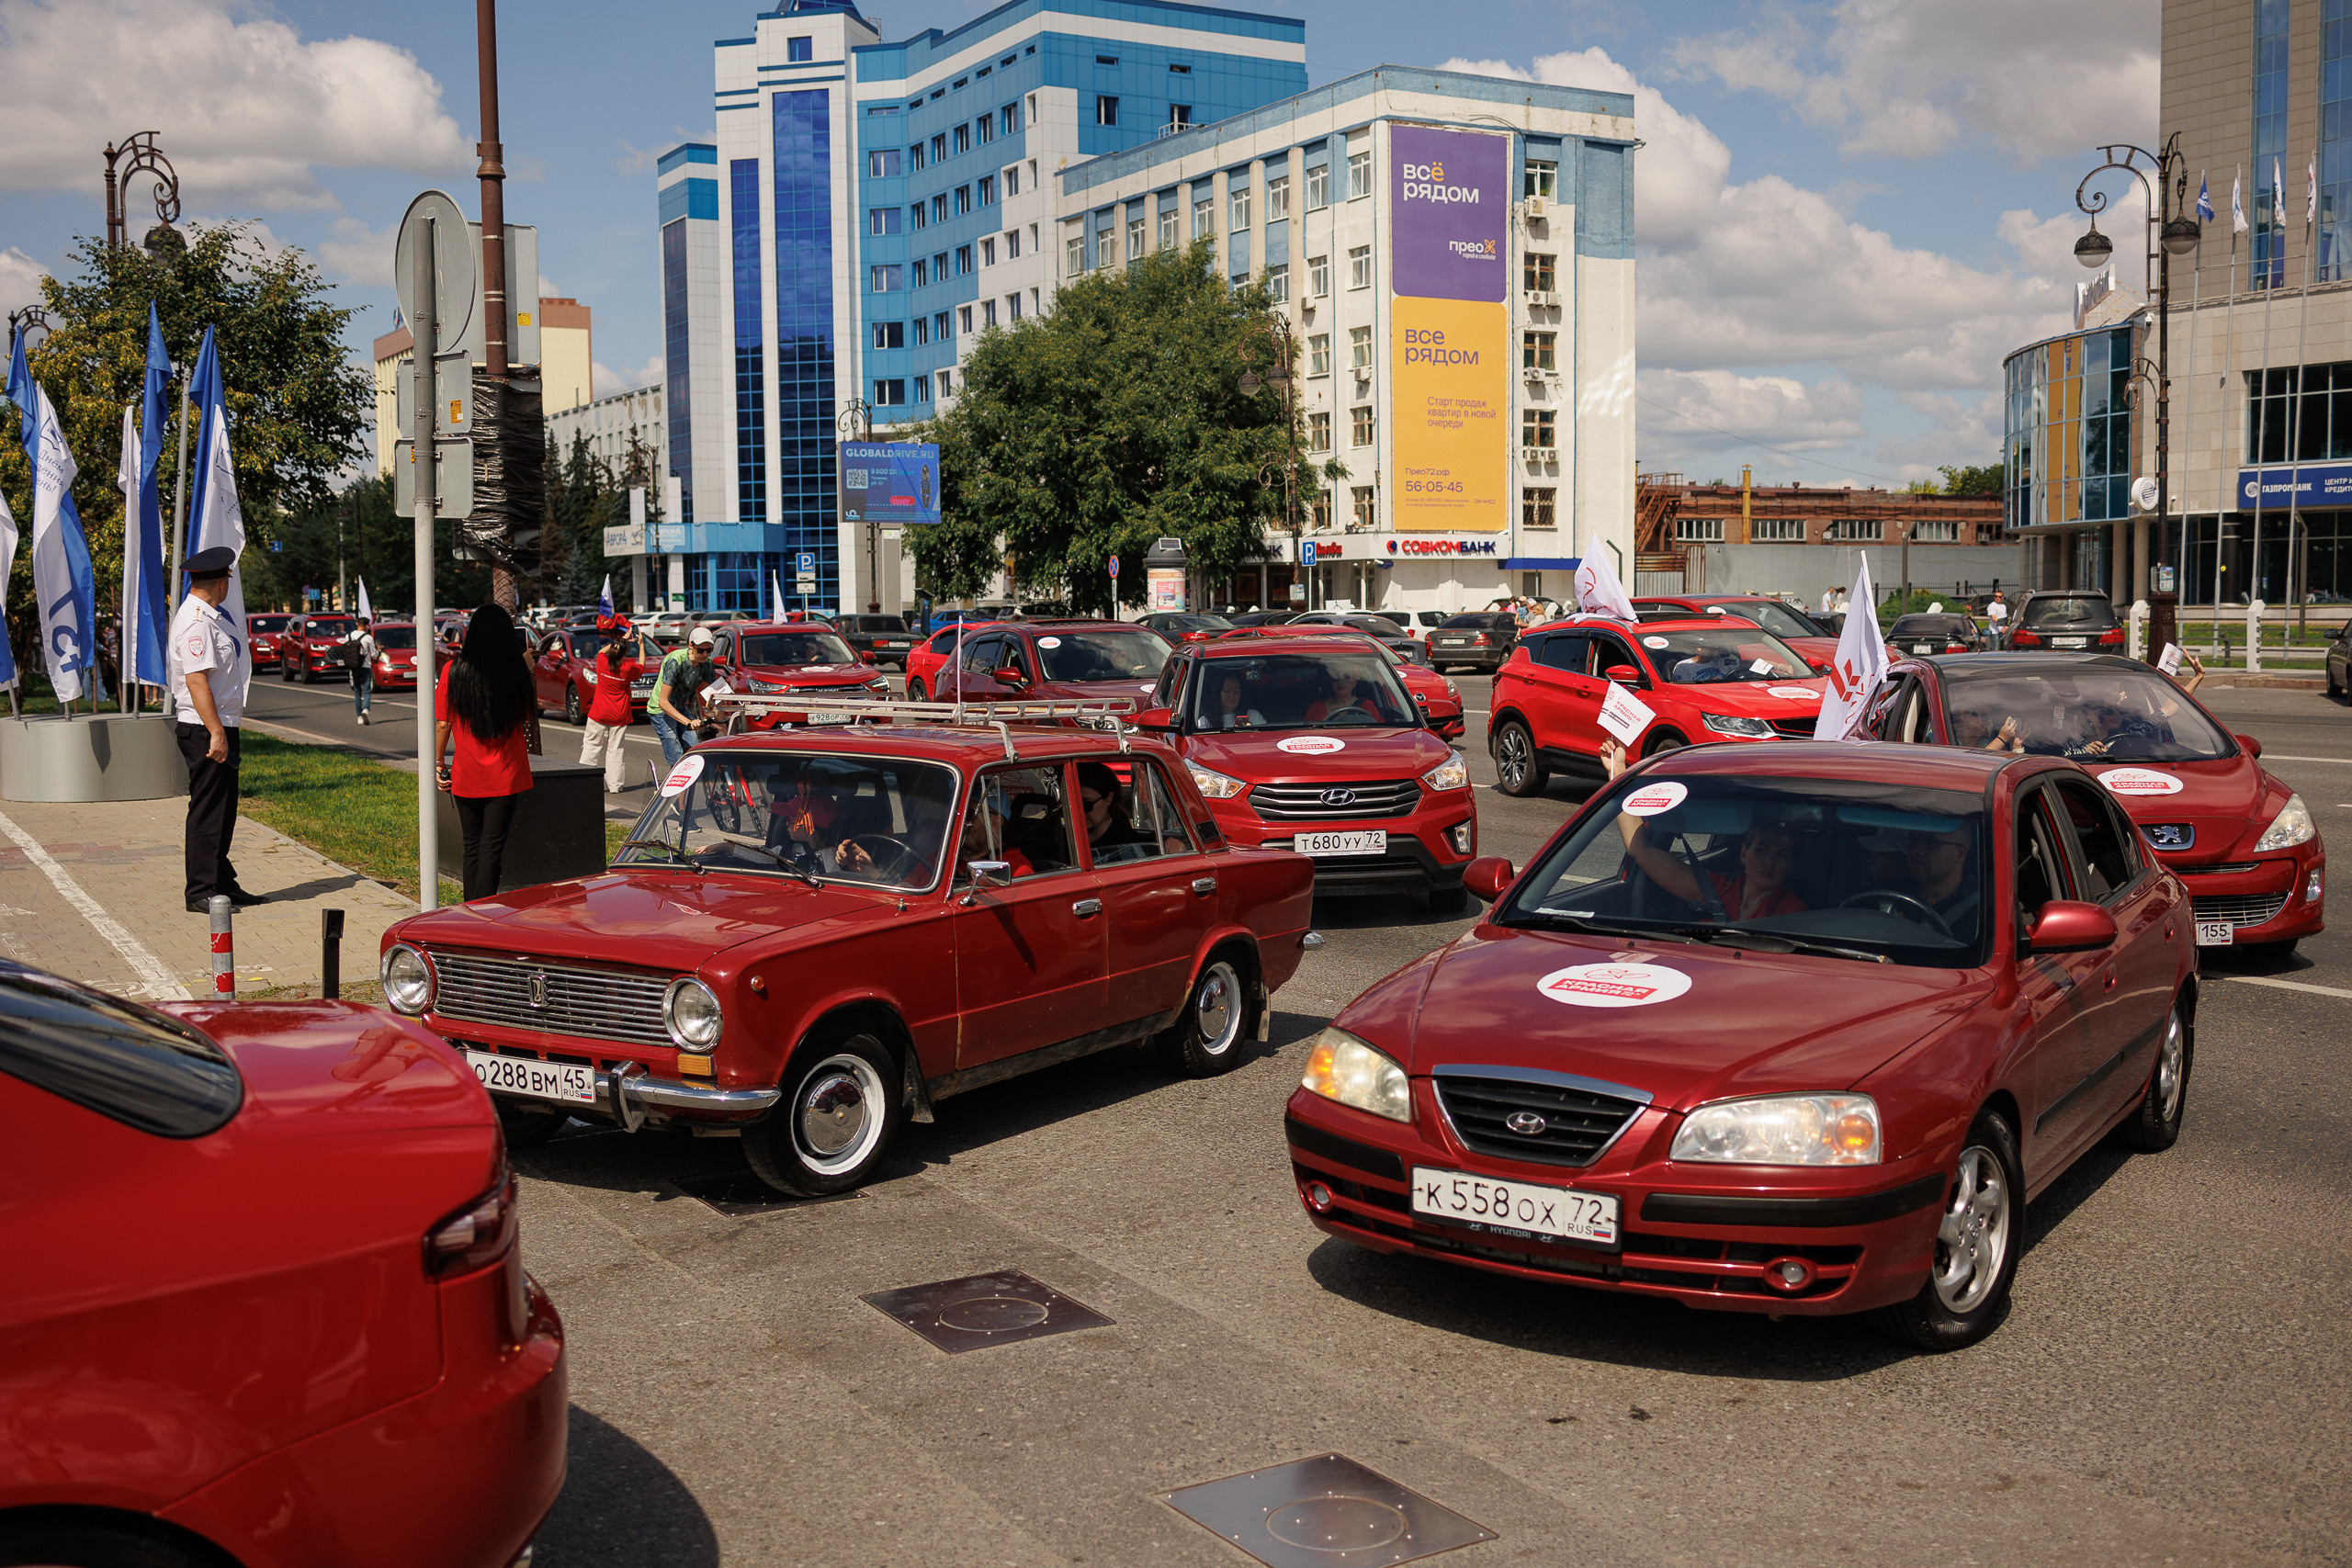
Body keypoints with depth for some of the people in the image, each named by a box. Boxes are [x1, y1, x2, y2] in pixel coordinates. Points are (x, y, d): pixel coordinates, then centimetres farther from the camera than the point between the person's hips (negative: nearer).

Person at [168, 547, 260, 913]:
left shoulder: (211, 617, 15)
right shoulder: (195, 622, -17)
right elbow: (196, 681, -23)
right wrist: (216, 733, -26)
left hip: (221, 726, 10)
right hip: (206, 730, -10)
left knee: (222, 810, 15)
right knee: (207, 810, -6)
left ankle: (223, 884, 23)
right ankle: (201, 893, -2)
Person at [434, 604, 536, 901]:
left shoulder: (453, 671, -5)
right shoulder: (517, 670, -7)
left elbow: (442, 723, -2)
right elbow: (531, 707, 10)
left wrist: (438, 762, 10)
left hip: (466, 777, 1)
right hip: (506, 776, -1)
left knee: (473, 847, 13)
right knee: (493, 847, 0)